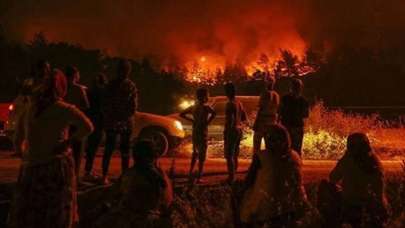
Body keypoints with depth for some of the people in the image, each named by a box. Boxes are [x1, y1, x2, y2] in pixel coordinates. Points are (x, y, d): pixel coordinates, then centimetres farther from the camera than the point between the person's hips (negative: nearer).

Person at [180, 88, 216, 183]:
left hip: (194, 133, 7)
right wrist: (208, 121, -19)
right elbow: (214, 113, -34)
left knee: (195, 153, 23)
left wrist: (192, 120, 11)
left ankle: (190, 173, 24)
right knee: (202, 155, 0)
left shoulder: (193, 107, 6)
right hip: (203, 133, -7)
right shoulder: (205, 107, -15)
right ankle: (199, 177, 1)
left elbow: (182, 114, 14)